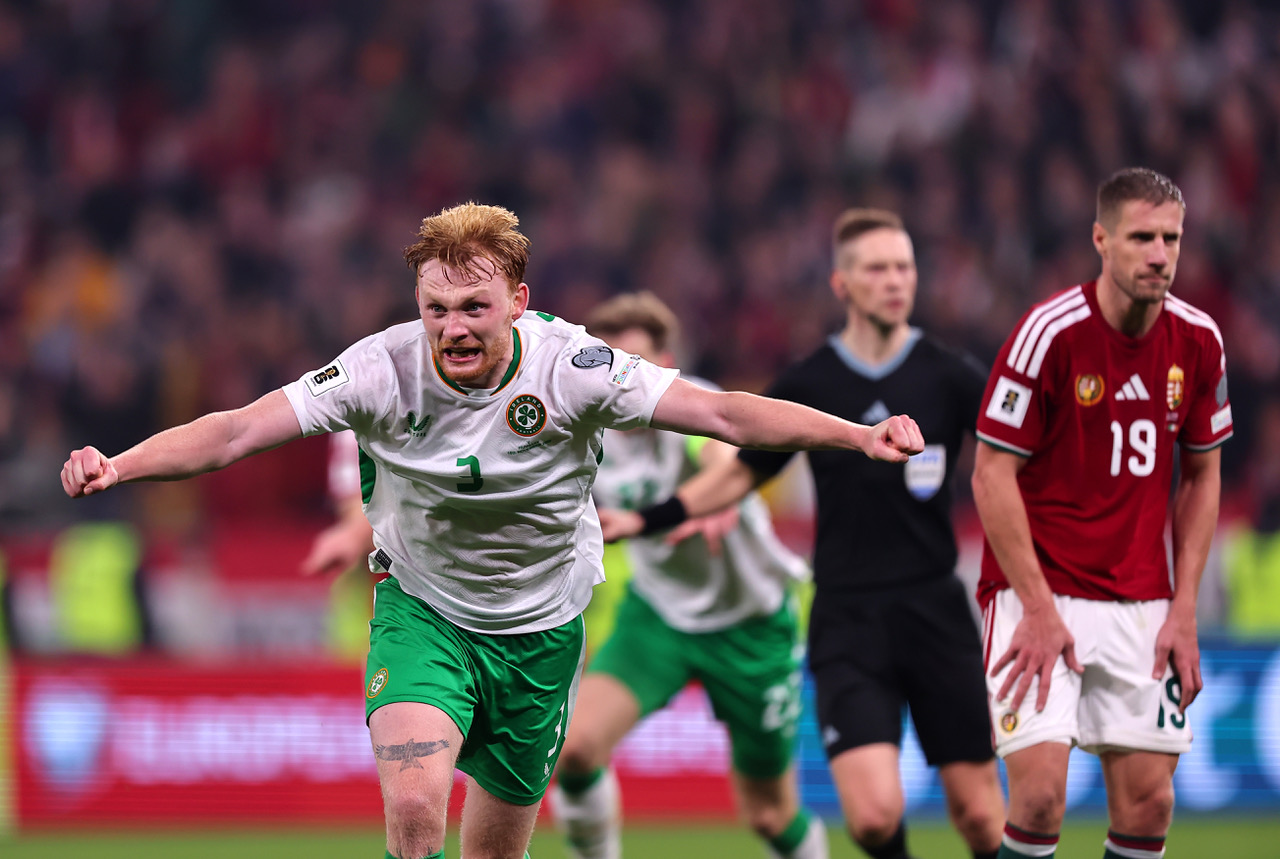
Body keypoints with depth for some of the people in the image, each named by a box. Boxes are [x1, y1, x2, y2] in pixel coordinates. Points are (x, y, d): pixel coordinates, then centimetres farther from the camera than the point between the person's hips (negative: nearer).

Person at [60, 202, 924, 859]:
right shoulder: (384, 369, -20)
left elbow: (724, 412, -19)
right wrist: (115, 466, -36)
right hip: (422, 611, -1)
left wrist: (861, 435, -28)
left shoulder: (571, 367, -20)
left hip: (542, 629, 1)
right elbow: (237, 432, -21)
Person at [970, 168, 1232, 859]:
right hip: (1040, 591, -5)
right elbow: (991, 476, -11)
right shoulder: (1049, 332, -13)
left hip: (1141, 603, 5)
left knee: (1148, 802, 0)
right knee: (1040, 794, -16)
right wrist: (1038, 609, -16)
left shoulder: (1198, 341, 1)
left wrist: (1183, 610, 4)